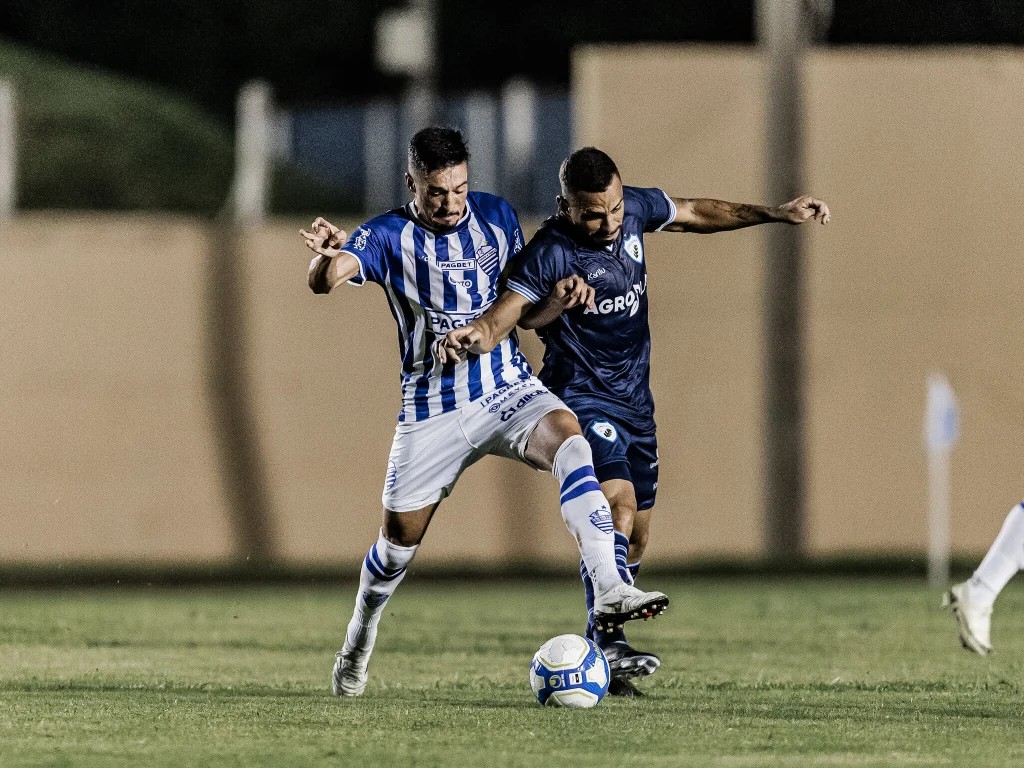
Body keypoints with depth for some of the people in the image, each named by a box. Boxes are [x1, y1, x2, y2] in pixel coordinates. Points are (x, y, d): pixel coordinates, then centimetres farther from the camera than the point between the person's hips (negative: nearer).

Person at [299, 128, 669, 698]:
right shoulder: (390, 236, -8)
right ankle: (358, 644, 34)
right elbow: (324, 281, -24)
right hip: (432, 409, -1)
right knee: (400, 537, 5)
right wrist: (329, 256, -49)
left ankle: (610, 592, -39)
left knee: (571, 443, -29)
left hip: (509, 390, 1)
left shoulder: (497, 216, 1)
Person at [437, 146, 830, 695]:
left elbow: (696, 214, 16)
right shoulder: (550, 253, -22)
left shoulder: (634, 210, -3)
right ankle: (609, 645, -35)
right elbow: (502, 317, -30)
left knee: (635, 534, 11)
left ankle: (601, 655, 22)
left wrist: (775, 214, 19)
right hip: (581, 397, -7)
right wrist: (474, 336, -53)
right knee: (618, 503, -27)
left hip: (635, 399, 7)